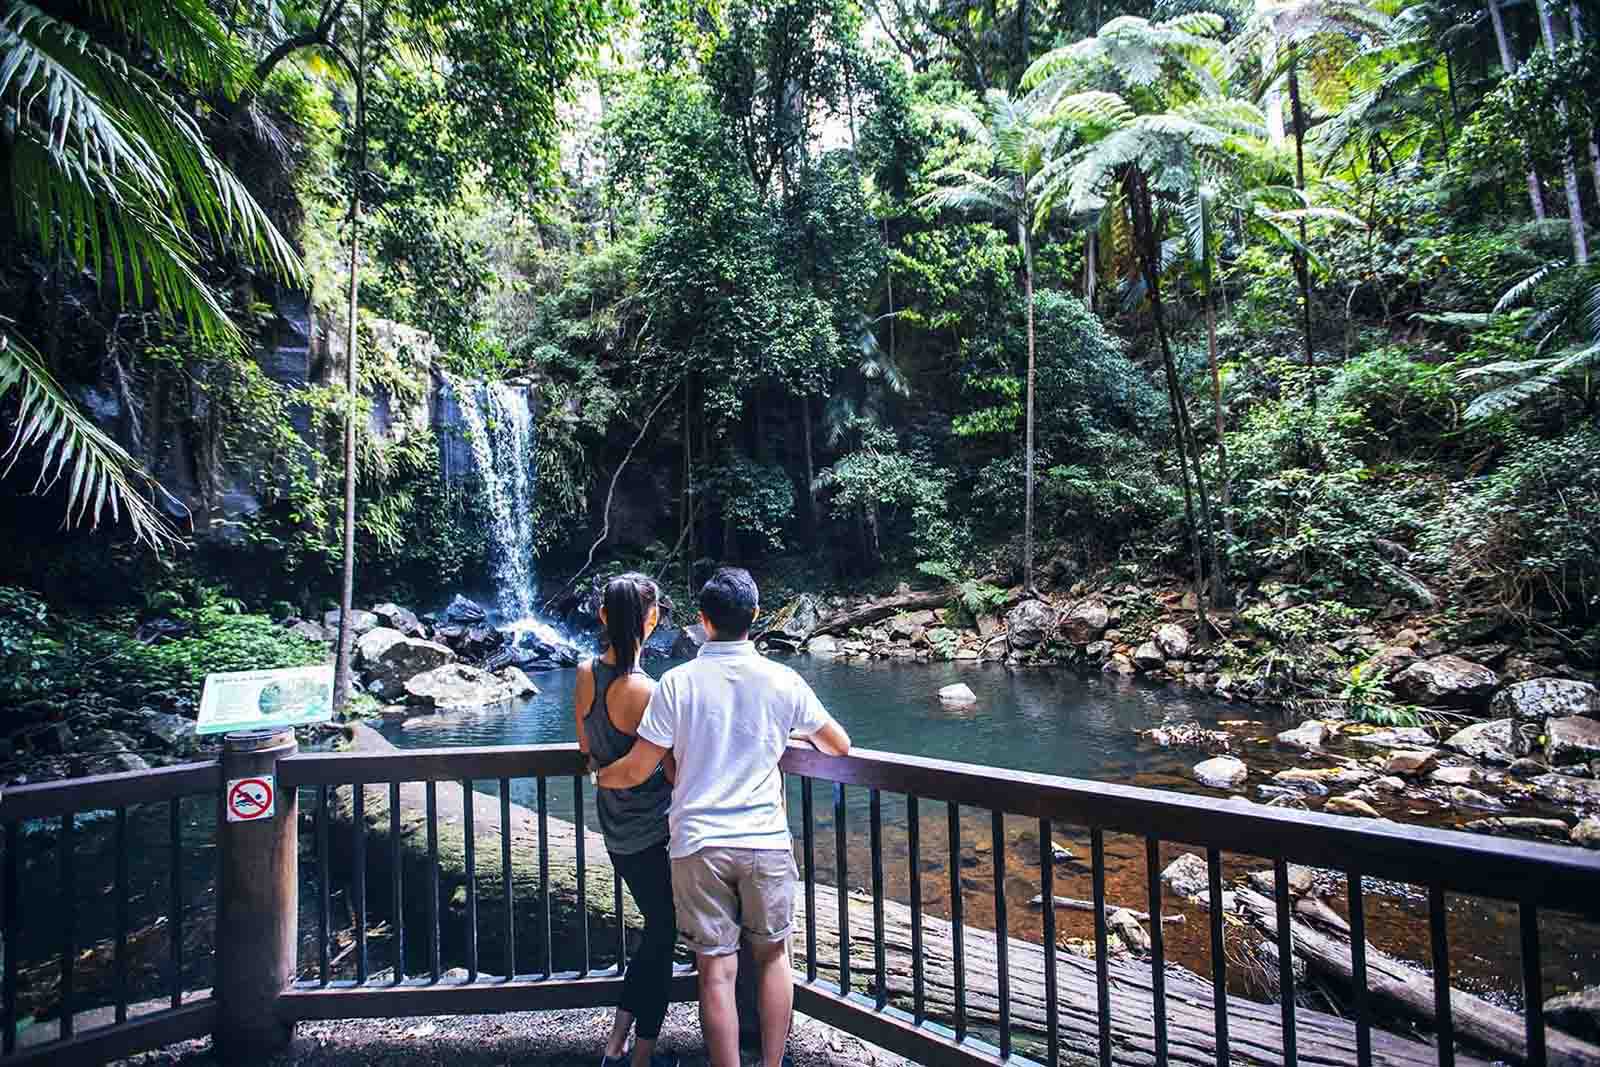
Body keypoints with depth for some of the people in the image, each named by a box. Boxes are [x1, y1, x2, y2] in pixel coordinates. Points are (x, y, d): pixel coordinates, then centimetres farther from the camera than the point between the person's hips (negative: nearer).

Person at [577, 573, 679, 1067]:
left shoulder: (585, 673, -4)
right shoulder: (645, 691, -25)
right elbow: (675, 772, -17)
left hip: (615, 830, 7)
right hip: (652, 832, -7)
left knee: (656, 930, 24)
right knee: (662, 937, 13)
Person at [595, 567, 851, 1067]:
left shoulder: (677, 682, -7)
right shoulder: (782, 680, -4)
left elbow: (637, 769, -4)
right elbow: (840, 746, 6)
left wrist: (602, 777, 17)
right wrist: (802, 734, 27)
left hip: (698, 844, -1)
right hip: (765, 841, 1)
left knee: (716, 969, 9)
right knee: (772, 954, 19)